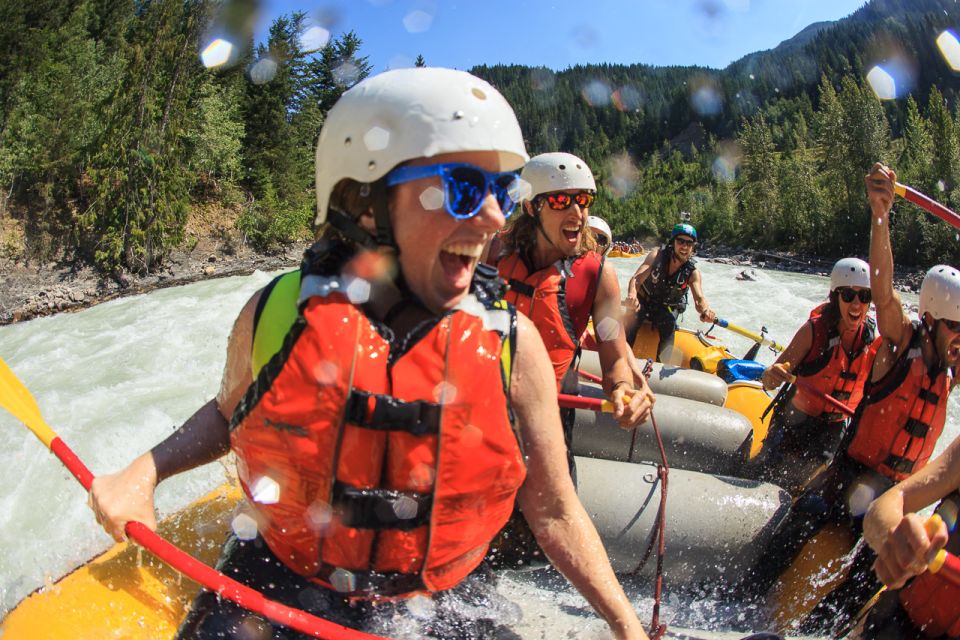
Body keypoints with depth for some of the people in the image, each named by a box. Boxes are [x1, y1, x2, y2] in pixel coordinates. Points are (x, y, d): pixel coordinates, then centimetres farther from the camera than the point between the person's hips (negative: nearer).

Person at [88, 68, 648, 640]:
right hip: (278, 586, 0)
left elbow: (553, 512, -3)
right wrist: (142, 473, -3)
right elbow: (229, 412, 11)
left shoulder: (513, 343, -14)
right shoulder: (276, 314, -12)